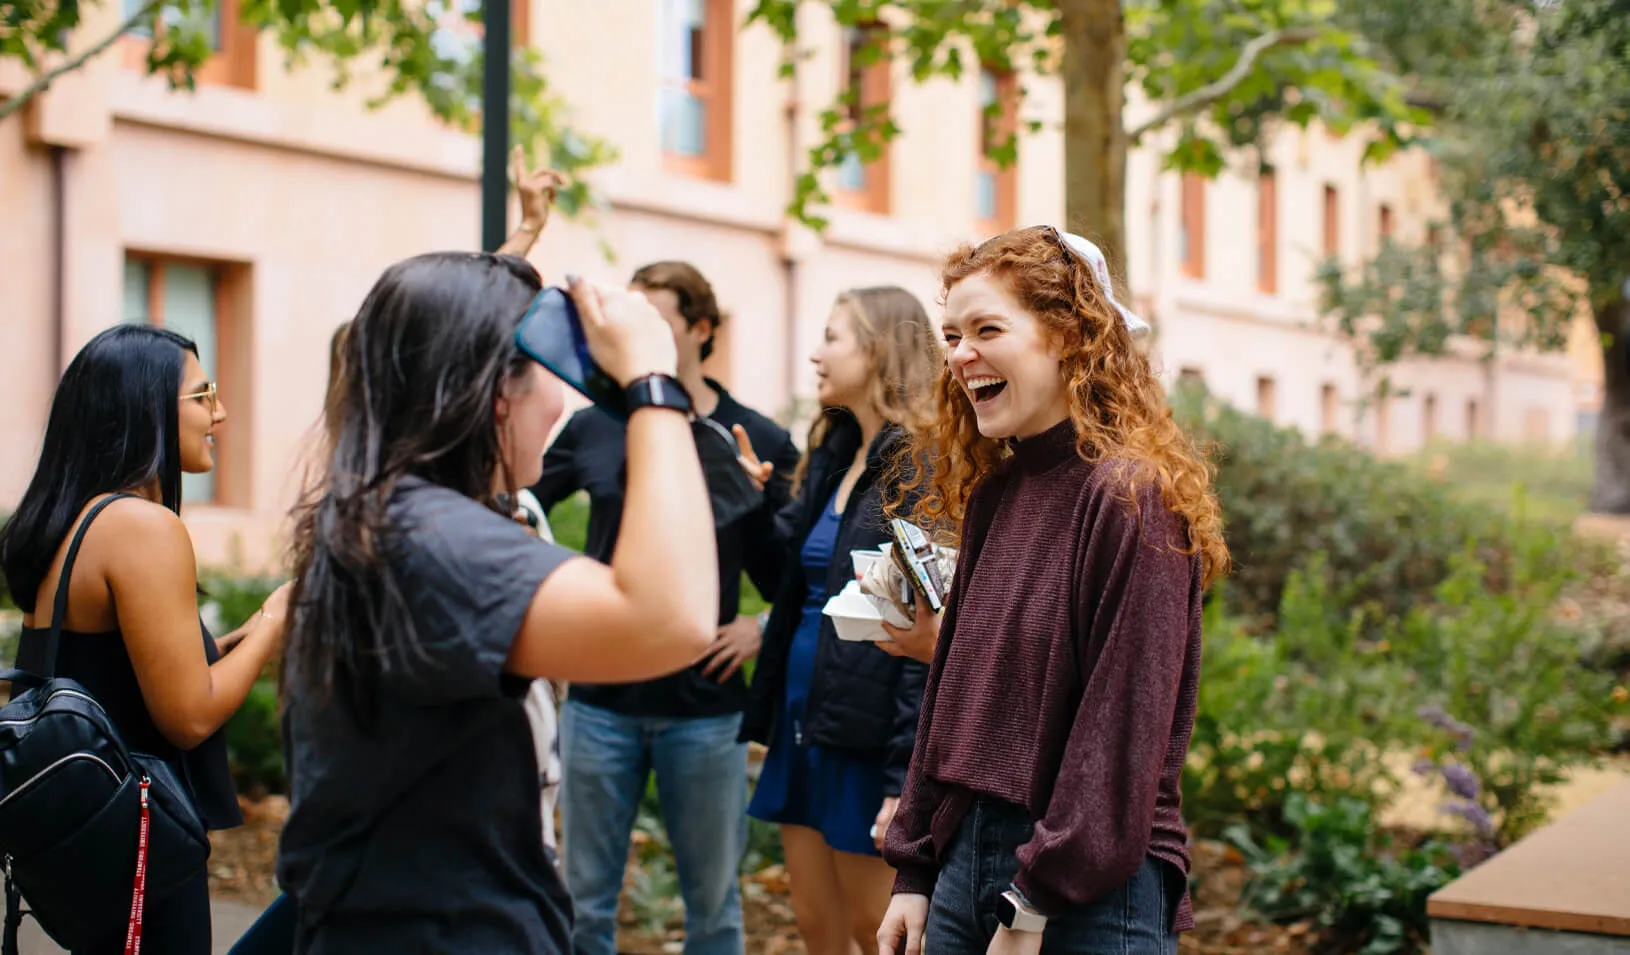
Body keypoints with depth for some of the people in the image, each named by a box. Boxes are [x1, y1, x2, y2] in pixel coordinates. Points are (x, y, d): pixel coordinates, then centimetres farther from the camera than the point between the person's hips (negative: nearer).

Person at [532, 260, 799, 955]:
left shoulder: (761, 443, -2)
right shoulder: (593, 428, 2)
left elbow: (794, 570, 4)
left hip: (707, 707, -1)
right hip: (599, 702, 2)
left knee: (713, 899, 10)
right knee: (586, 897, 10)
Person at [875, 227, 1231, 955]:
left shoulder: (1131, 497, -13)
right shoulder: (993, 493, 9)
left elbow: (1122, 730, -17)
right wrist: (914, 873, 9)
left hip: (1090, 892, -7)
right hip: (967, 859, 7)